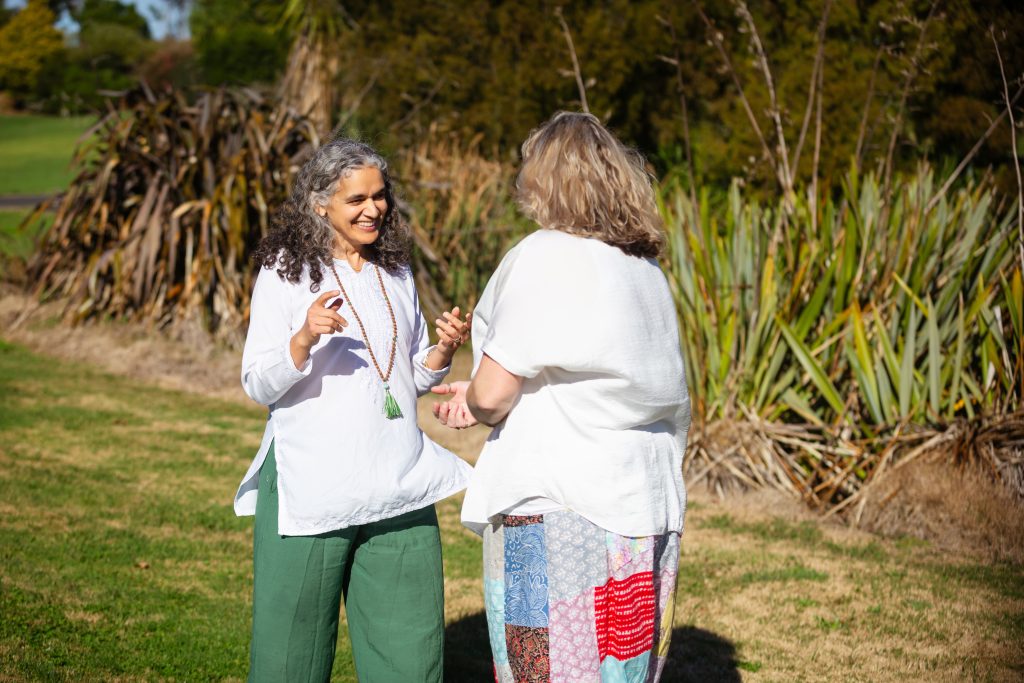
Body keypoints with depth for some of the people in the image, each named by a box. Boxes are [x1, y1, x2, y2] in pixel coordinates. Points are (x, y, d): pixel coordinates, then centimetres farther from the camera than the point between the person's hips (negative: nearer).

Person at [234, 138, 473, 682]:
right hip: (310, 489, -4)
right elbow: (258, 385, -5)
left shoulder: (396, 272, 15)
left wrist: (442, 350, 0)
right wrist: (304, 338, -24)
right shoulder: (285, 271, 0)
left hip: (399, 489, 4)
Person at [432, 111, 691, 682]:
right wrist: (480, 399, 17)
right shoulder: (645, 266, 10)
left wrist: (476, 406, 11)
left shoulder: (546, 256, -11)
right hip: (647, 504, 7)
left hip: (560, 507, -7)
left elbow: (494, 390, -13)